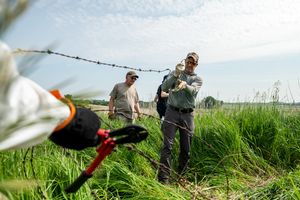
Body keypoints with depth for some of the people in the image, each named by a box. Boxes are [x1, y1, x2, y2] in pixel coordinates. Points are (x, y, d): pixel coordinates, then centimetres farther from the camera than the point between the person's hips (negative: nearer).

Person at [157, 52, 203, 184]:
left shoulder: (198, 79, 11)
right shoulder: (175, 74, 12)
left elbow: (193, 91, -12)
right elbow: (164, 88, -5)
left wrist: (185, 85, -34)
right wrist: (175, 75, -19)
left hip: (188, 115, 2)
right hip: (172, 112, -1)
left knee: (186, 148, 6)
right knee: (167, 146, -10)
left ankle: (181, 176, 21)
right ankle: (163, 178, -10)